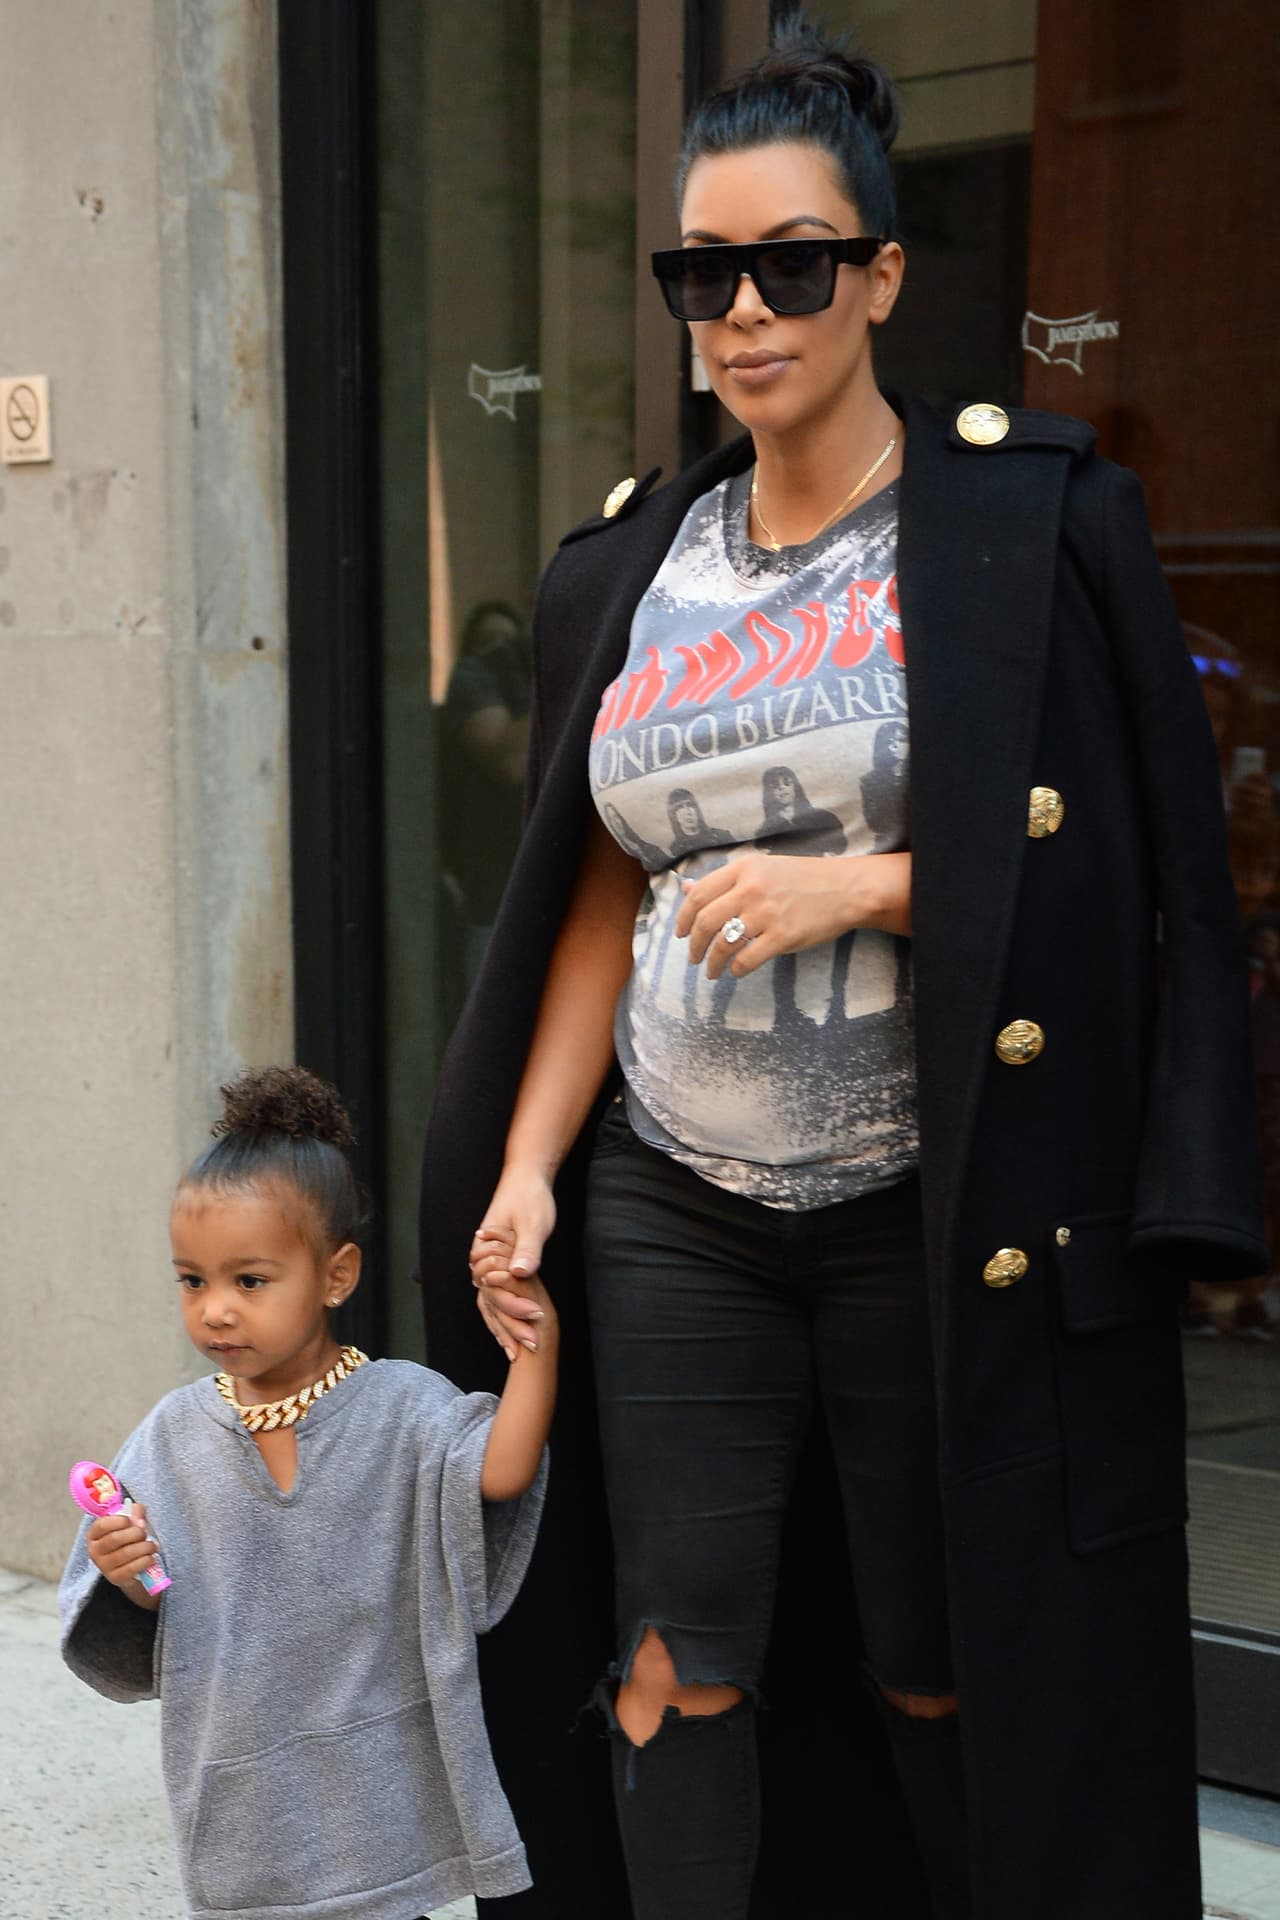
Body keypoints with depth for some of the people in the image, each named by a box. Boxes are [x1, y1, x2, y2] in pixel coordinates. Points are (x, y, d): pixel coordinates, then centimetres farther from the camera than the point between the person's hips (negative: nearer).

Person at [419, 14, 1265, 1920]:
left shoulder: (1026, 522, -4)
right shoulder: (631, 568, 10)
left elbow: (1126, 858, -7)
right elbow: (604, 904, 11)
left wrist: (866, 885, -18)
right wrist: (523, 1170, 3)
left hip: (935, 1215, -4)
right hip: (671, 1210, 4)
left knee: (943, 1677, 5)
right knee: (678, 1672, 4)